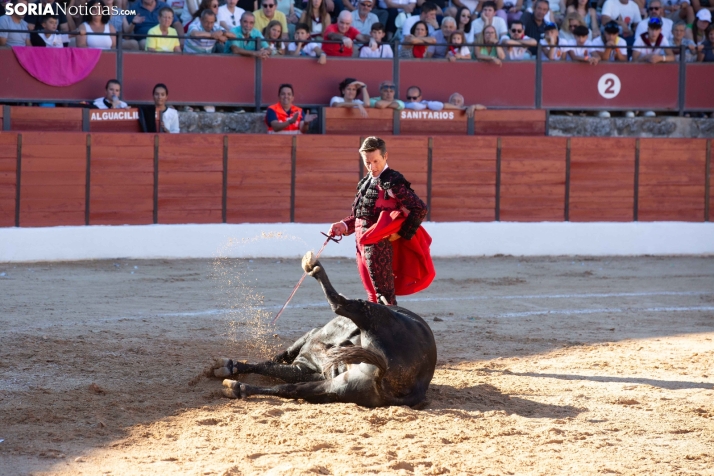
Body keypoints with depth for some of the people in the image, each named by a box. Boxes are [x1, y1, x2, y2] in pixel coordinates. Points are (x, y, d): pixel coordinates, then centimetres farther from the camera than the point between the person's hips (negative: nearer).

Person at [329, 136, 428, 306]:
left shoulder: (392, 182, -11)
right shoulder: (365, 182, 15)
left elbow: (420, 209, -16)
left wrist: (402, 234, -14)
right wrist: (344, 225, 5)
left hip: (379, 247, -9)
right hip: (361, 246, 9)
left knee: (384, 296, -7)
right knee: (372, 295, 15)